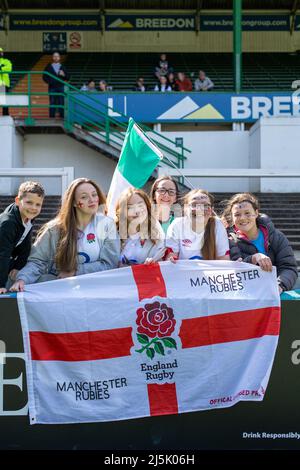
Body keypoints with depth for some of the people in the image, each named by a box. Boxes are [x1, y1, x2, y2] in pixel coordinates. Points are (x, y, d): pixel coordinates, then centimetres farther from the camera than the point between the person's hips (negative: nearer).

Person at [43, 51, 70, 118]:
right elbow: (44, 77, 8)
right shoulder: (48, 67, 8)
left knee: (61, 103, -2)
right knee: (52, 103, -2)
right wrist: (49, 81, -10)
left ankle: (62, 117, 3)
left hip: (61, 88, 1)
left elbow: (67, 78, 10)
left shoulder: (63, 67, 12)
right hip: (52, 87, -1)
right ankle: (51, 117, 2)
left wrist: (64, 75, -11)